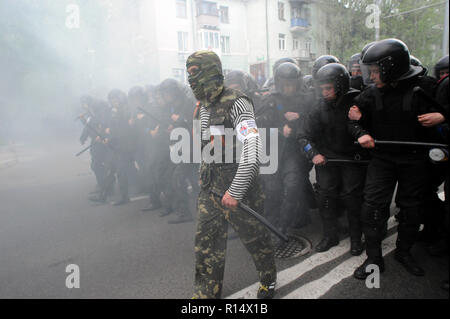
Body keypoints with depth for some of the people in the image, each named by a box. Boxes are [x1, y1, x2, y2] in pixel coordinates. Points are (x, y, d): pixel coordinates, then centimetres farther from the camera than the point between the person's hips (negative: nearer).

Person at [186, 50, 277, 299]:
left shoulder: (236, 103, -16)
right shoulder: (201, 107, 11)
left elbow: (252, 150, -26)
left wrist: (235, 190, -27)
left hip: (238, 186, -7)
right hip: (209, 189, 7)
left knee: (256, 239, 12)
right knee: (206, 246, 9)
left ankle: (268, 281, 37)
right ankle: (205, 293, 24)